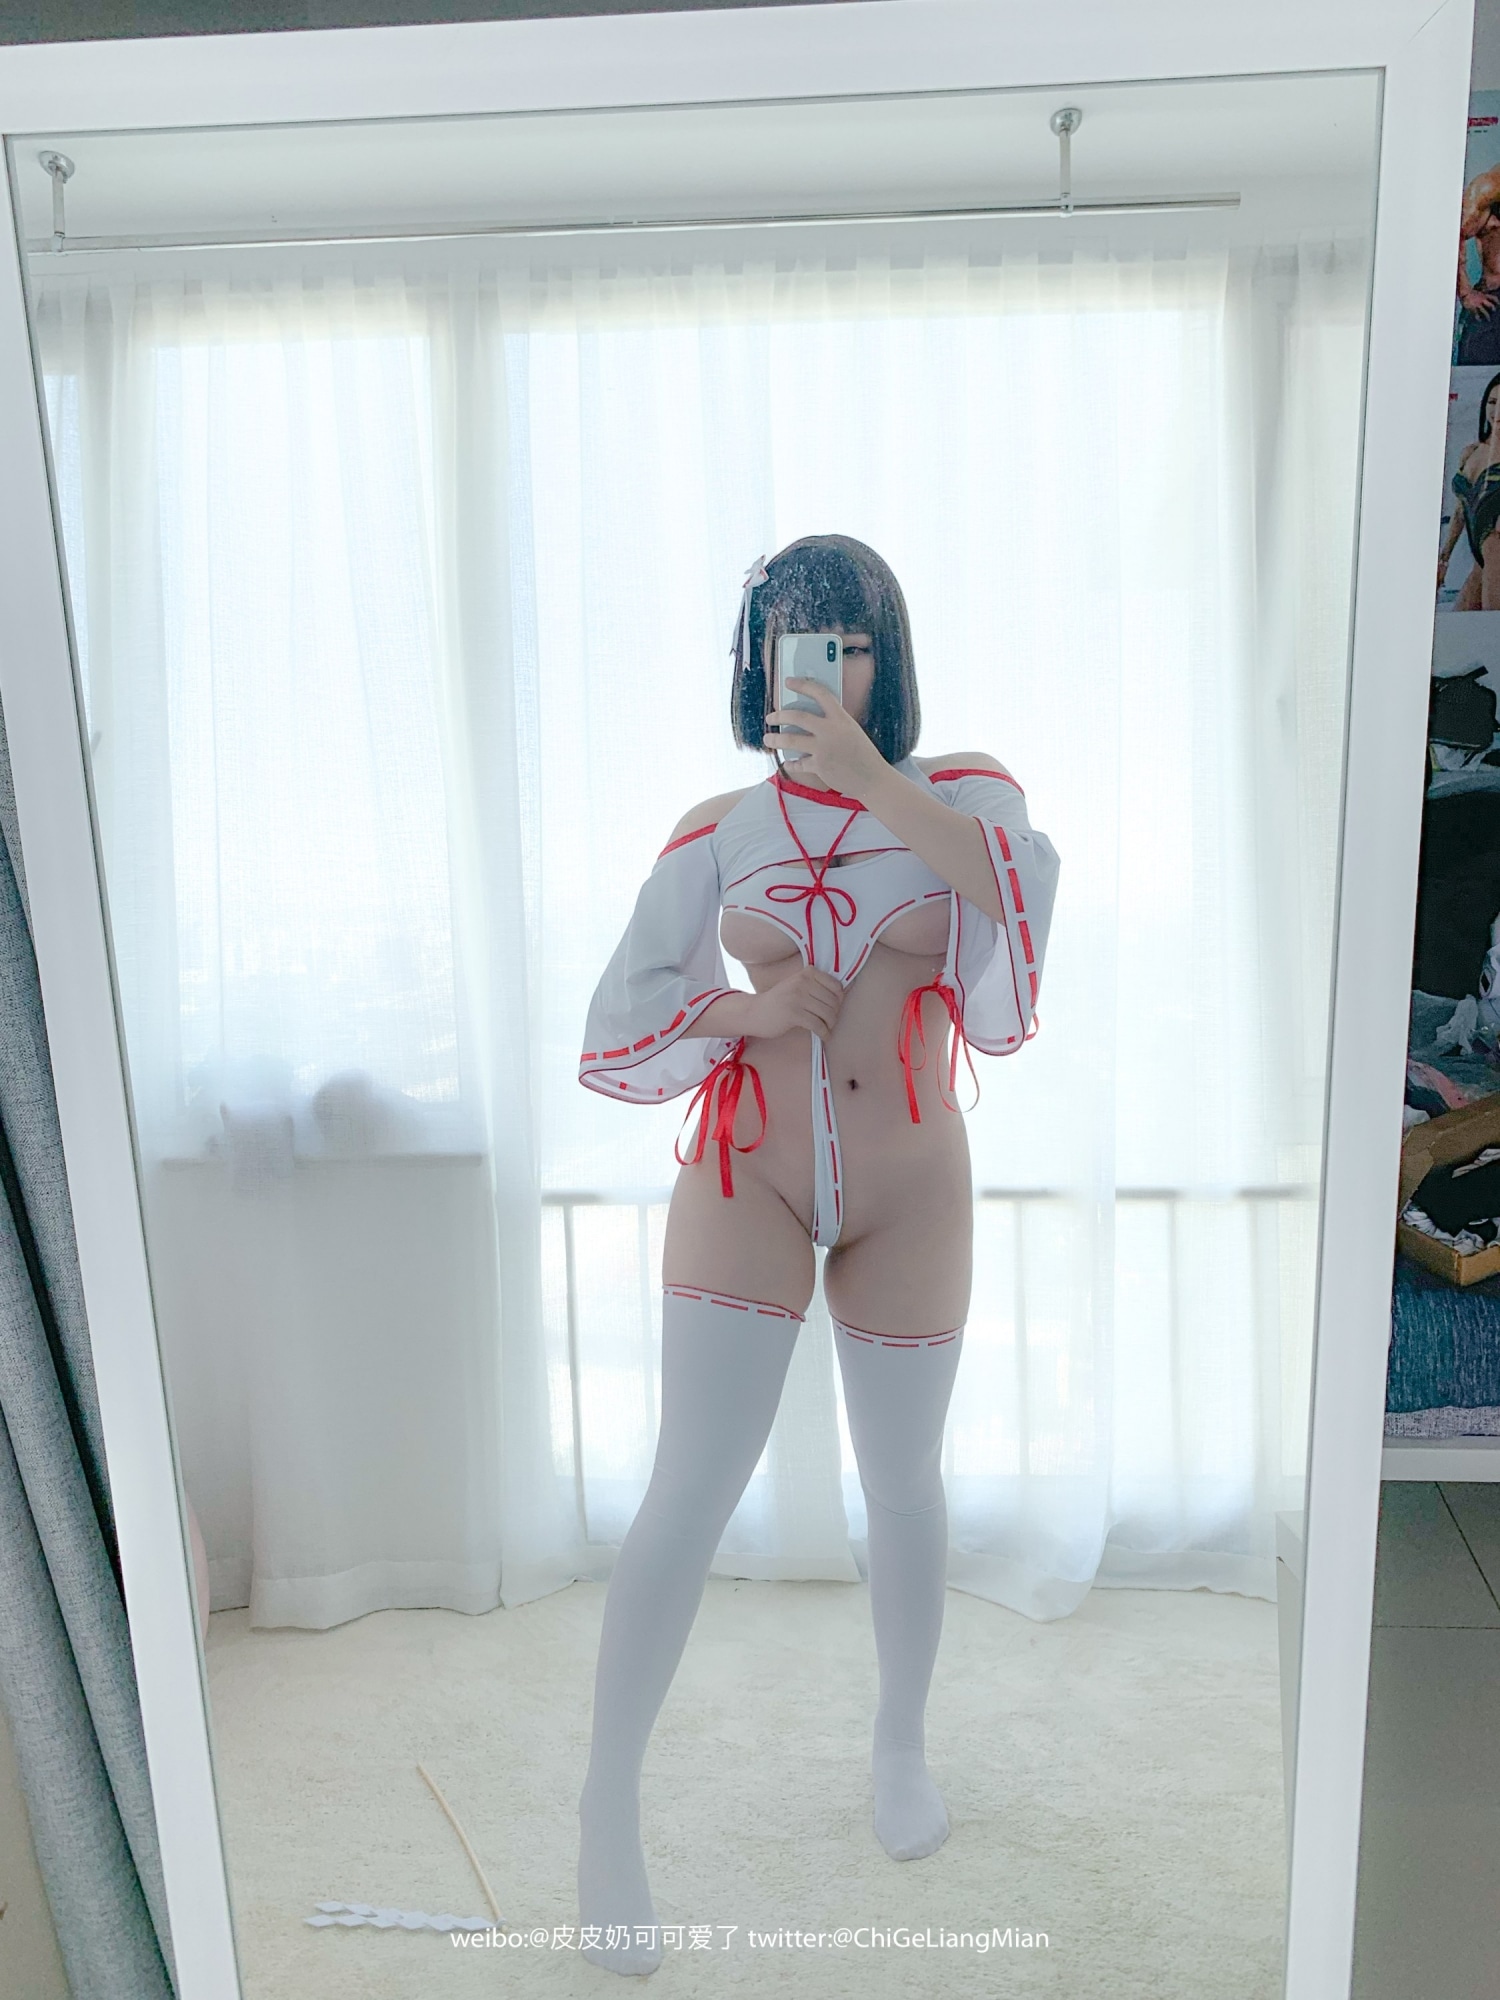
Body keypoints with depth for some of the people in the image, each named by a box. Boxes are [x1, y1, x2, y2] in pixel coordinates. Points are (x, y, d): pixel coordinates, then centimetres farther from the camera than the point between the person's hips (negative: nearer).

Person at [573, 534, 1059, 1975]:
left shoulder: (961, 791, 0)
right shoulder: (717, 830, 2)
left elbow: (1030, 891, -24)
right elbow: (622, 1017, 3)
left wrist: (869, 775, -26)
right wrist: (744, 1008, -13)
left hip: (909, 1194, 1)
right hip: (746, 1178, 0)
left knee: (902, 1484, 14)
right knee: (690, 1490, -5)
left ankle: (901, 1743, 40)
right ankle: (607, 1812, 12)